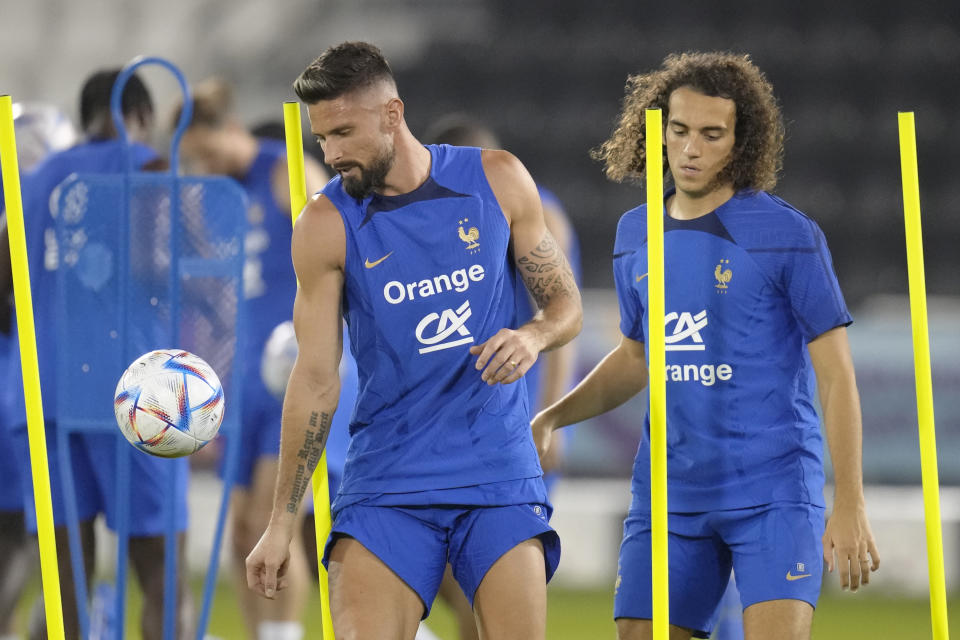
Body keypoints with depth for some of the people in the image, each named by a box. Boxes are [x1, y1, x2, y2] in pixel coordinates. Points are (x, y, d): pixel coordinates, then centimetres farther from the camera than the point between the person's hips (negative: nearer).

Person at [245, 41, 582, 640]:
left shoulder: (498, 181, 2)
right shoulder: (327, 225, -2)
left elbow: (567, 304, 10)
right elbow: (316, 377, 0)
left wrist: (533, 337, -15)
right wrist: (281, 523, -1)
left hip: (500, 477, 1)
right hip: (386, 486, -1)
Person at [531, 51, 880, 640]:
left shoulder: (788, 236, -6)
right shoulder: (636, 237, 10)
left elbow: (836, 375, -6)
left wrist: (850, 506, -11)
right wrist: (551, 419, 10)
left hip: (774, 494, -5)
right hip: (669, 497, 5)